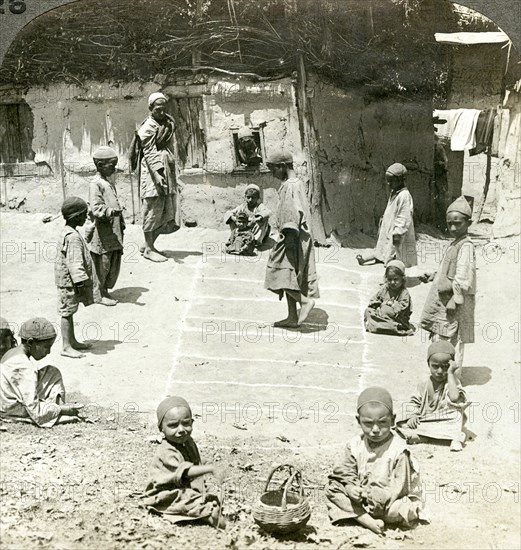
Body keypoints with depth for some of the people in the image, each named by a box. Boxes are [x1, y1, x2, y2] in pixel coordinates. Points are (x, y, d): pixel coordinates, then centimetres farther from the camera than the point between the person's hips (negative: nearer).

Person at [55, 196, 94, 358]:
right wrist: (81, 283, -24)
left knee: (69, 311, 17)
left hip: (69, 280, 10)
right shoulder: (72, 237, -22)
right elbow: (75, 263, -25)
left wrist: (83, 281, 24)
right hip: (69, 281, -10)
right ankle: (66, 347, 1)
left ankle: (72, 341, 27)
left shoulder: (69, 232, 11)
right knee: (67, 312, -4)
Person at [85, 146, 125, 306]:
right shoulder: (95, 183, -12)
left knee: (115, 263, 12)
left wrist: (121, 222, 25)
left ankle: (104, 291, 25)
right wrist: (110, 212, -36)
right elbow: (95, 208, -20)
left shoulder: (110, 182, 17)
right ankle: (98, 295, 11)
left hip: (114, 232, 9)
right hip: (102, 232, -9)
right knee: (101, 265, -1)